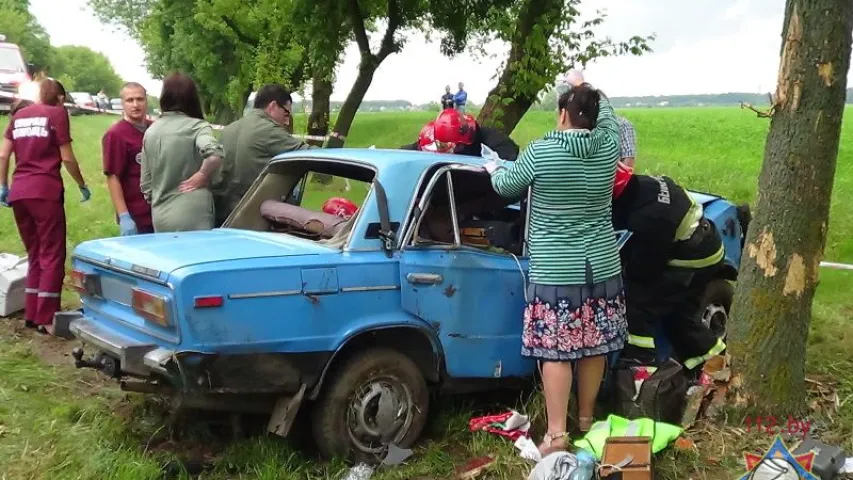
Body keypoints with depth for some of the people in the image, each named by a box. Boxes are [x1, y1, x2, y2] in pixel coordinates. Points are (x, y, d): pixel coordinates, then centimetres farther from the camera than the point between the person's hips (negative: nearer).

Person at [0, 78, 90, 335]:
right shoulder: (57, 113, 1)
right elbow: (67, 157, -3)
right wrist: (82, 186, 9)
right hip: (45, 190, -6)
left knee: (34, 254, 15)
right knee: (52, 255, -1)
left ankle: (31, 314, 16)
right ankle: (46, 318, -3)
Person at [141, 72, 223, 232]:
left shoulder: (150, 131, 9)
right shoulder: (197, 126, -7)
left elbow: (145, 182, 13)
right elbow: (214, 154, -29)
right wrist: (202, 176, -12)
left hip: (160, 217, 5)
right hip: (193, 217, -5)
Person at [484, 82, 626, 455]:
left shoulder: (541, 152, -12)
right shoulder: (608, 145, -1)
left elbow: (507, 186, 2)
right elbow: (607, 114, 22)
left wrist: (493, 169, 23)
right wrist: (591, 93, 39)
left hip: (555, 271, -5)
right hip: (601, 266, 5)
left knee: (555, 350, -1)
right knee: (593, 346, 14)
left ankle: (556, 434, 0)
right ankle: (586, 418, 30)